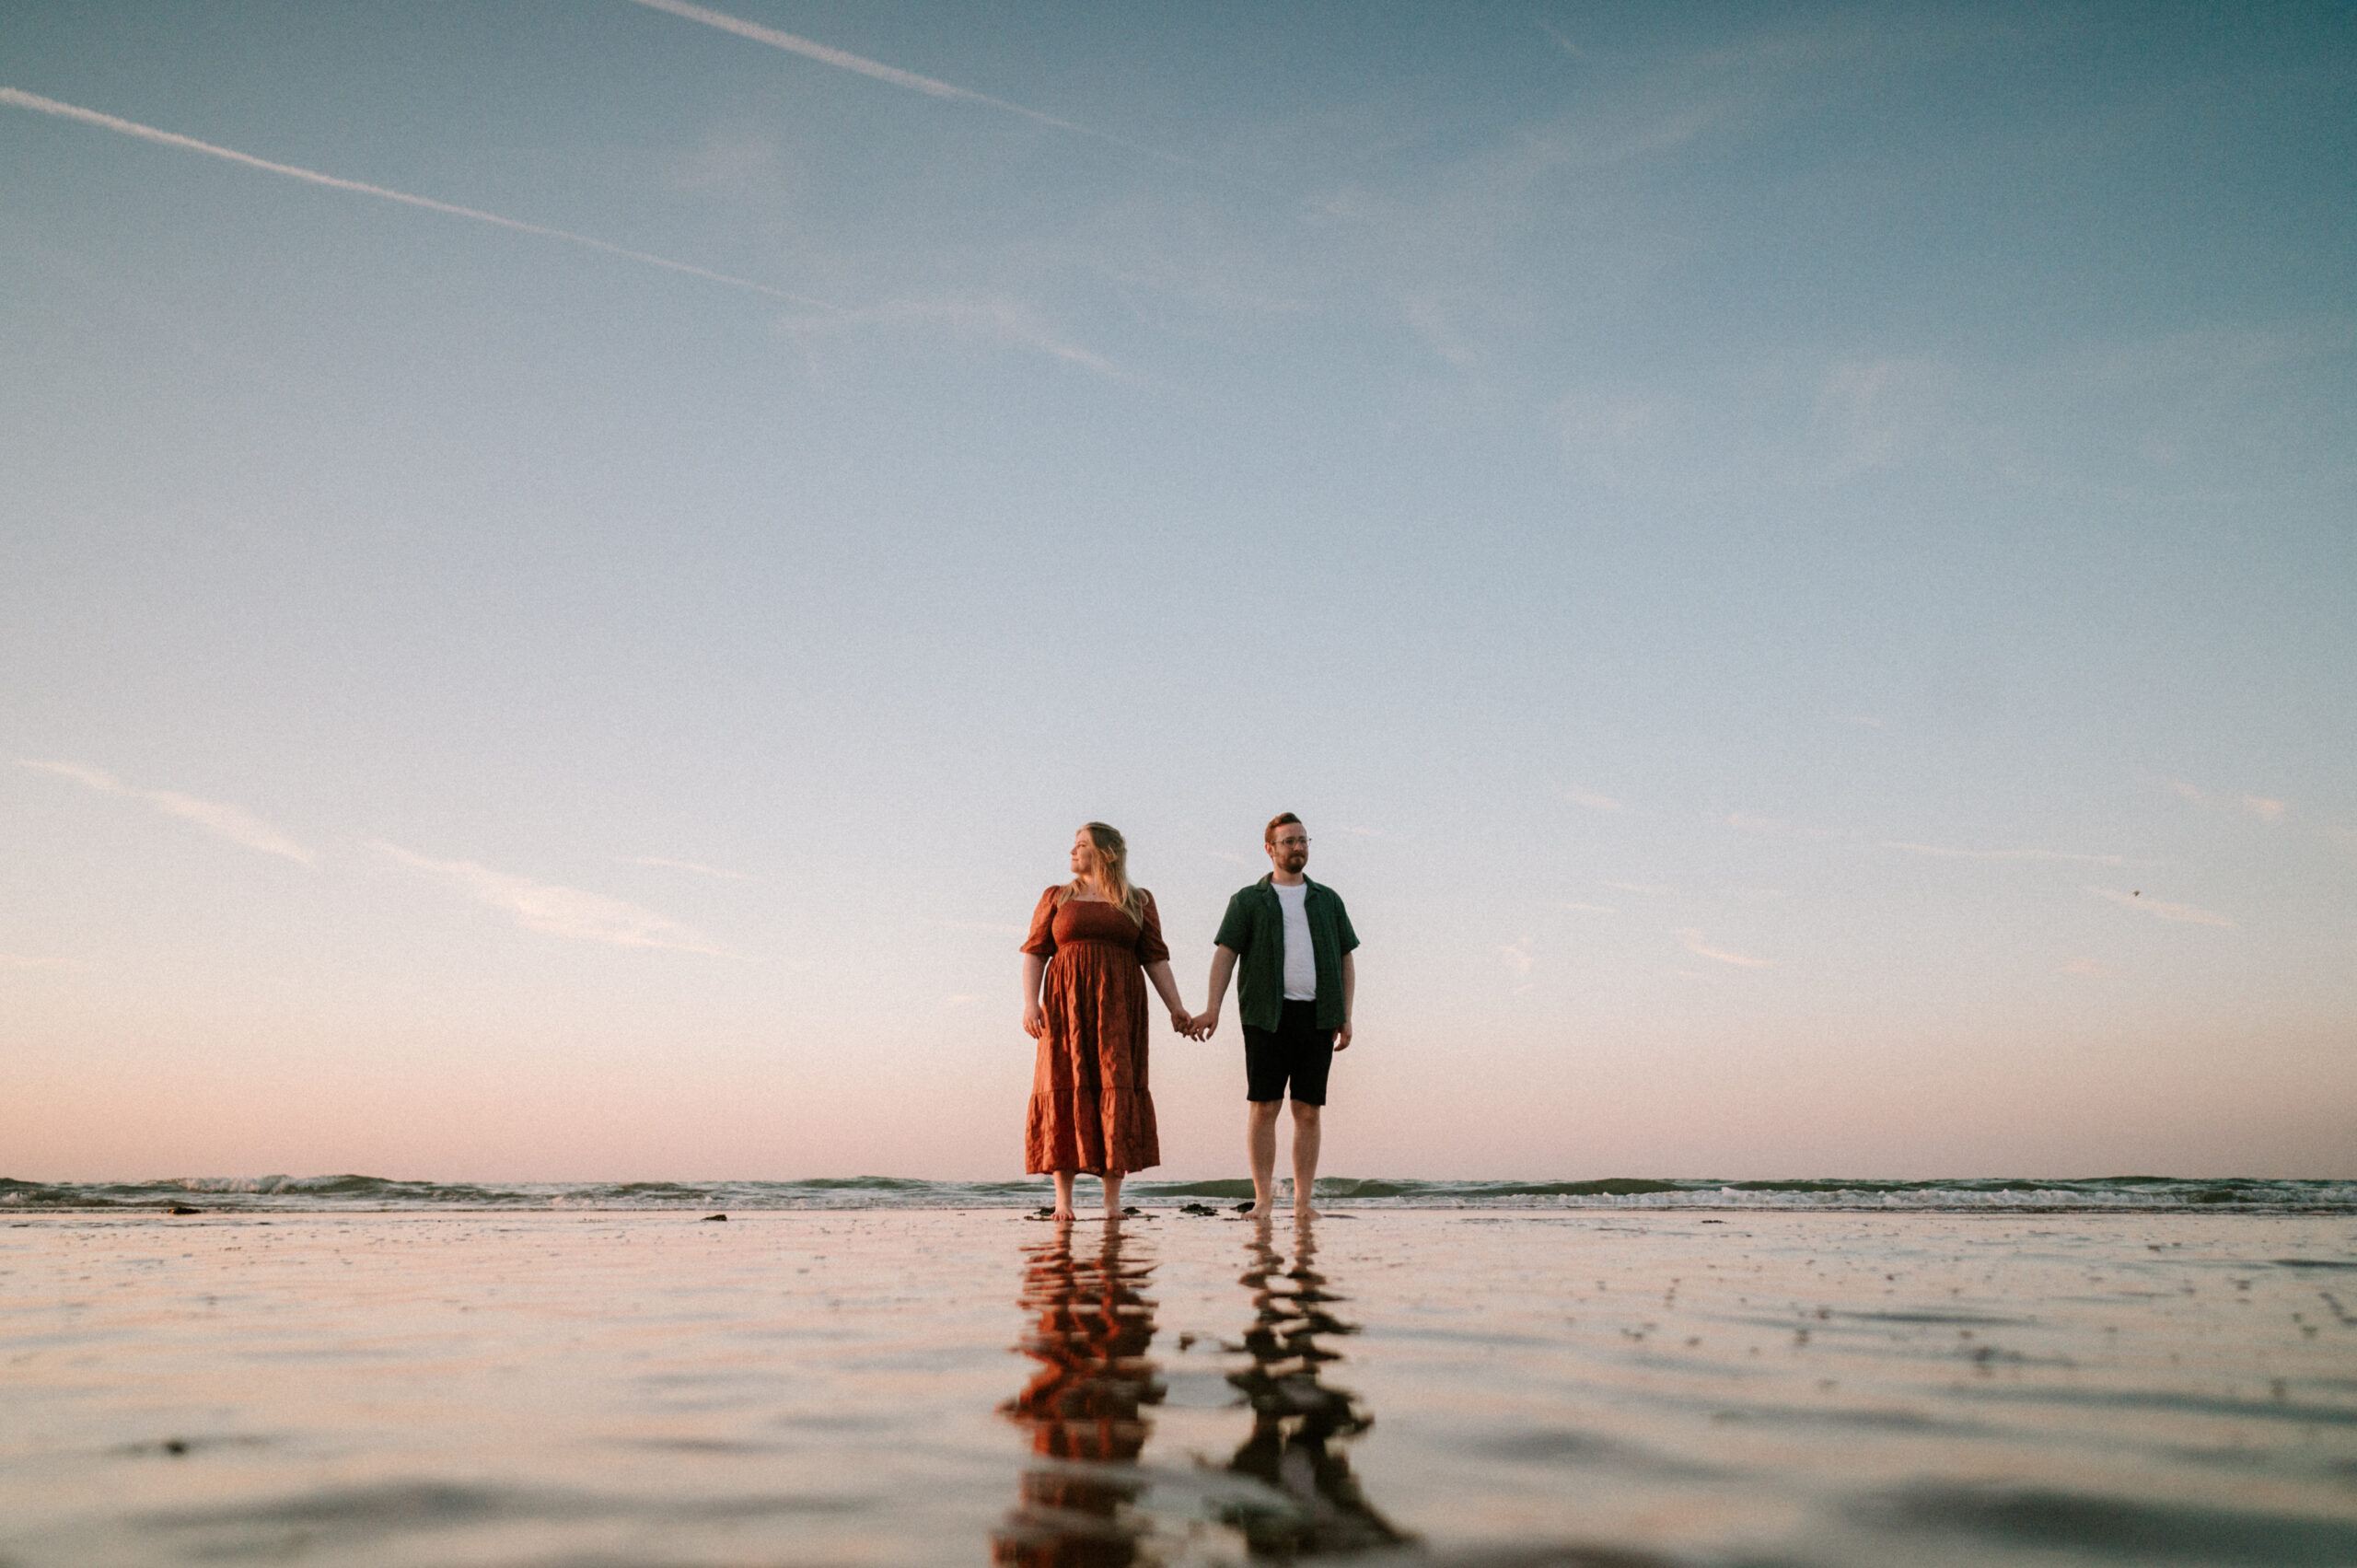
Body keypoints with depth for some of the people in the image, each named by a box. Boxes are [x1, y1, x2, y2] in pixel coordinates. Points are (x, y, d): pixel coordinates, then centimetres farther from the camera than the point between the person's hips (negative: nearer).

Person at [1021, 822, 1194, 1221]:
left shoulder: (1138, 902, 11)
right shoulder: (1057, 897, 12)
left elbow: (1155, 958, 7)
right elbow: (1035, 952, 6)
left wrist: (1176, 1008, -4)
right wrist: (1030, 1003, -8)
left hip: (1117, 1007, 0)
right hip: (1066, 1006, 0)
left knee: (1117, 1092, -6)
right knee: (1065, 1093, -6)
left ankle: (1113, 1202, -3)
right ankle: (1063, 1200, -2)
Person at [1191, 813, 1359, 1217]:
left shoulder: (1327, 900, 17)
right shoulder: (1248, 900, 10)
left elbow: (1346, 960, 16)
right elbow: (1225, 953, 0)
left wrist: (1346, 1017, 6)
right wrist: (1213, 1008, -12)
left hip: (1317, 1017, 2)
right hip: (1268, 1016, -2)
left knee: (1309, 1110, 2)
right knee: (1264, 1106, -5)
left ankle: (1302, 1200, 7)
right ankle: (1263, 1198, 2)